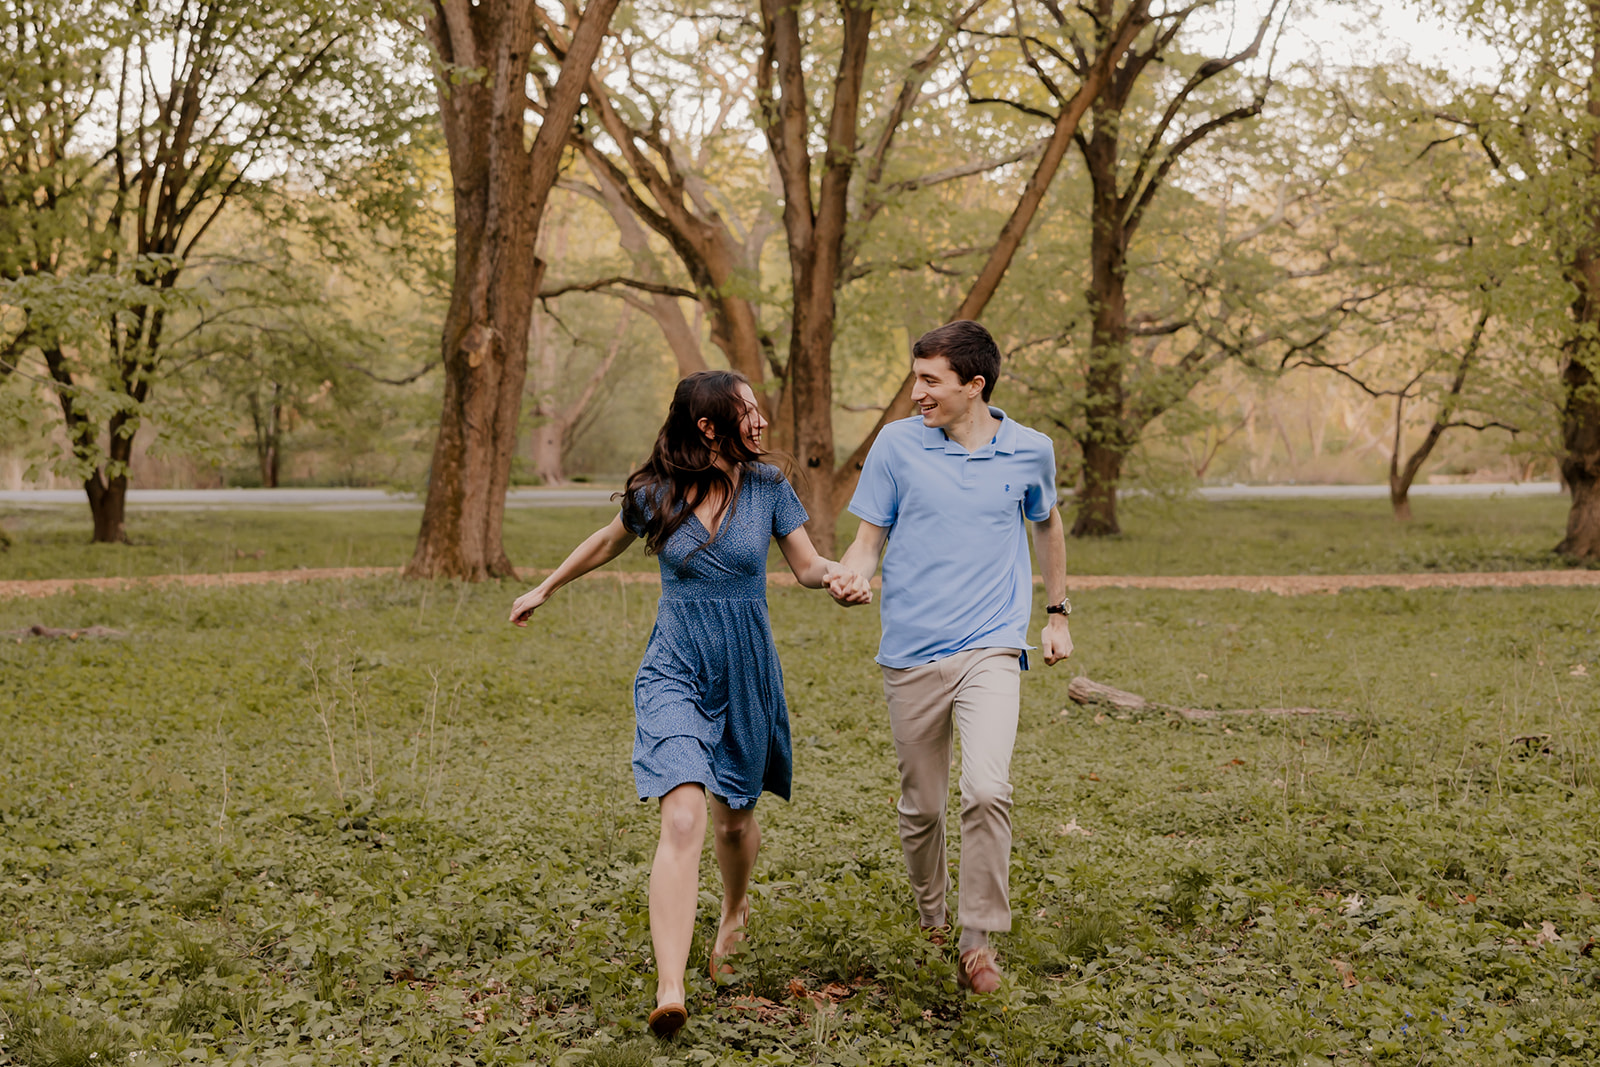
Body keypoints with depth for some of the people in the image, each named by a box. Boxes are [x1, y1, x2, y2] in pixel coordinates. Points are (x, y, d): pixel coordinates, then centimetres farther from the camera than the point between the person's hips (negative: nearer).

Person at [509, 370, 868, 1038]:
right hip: (674, 675, -2)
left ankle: (735, 908, 54)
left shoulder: (767, 488, -3)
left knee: (734, 817, 18)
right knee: (683, 820, -20)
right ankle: (670, 992, -26)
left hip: (746, 678, 2)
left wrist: (838, 578, -19)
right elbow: (608, 543, 13)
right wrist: (545, 589, 26)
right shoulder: (655, 495, -6)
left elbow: (806, 564, 4)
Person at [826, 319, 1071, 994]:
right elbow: (870, 535, 4)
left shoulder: (1030, 451, 3)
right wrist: (850, 576, -18)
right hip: (911, 654, 1)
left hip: (991, 649, -1)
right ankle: (931, 915, 37)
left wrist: (1058, 613, 25)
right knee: (920, 805, 9)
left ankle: (979, 939, -8)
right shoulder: (898, 444, 0)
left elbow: (1046, 525, 23)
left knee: (987, 791, -21)